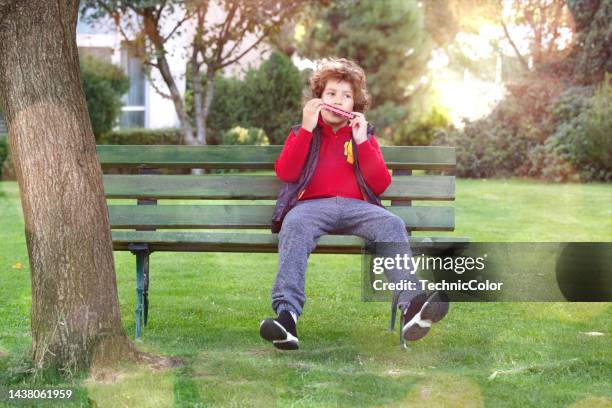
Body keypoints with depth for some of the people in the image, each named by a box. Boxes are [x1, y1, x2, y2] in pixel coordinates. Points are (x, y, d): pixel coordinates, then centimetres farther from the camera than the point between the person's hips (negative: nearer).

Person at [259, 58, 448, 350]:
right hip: (312, 205, -1)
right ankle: (286, 314, -54)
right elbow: (284, 173, 3)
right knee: (294, 225, -37)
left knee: (392, 224, -30)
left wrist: (362, 142, 1)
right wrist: (307, 129, 0)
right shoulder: (301, 133, 23)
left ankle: (411, 307, -49)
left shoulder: (364, 134, 25)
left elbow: (381, 184, 11)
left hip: (356, 206, 2)